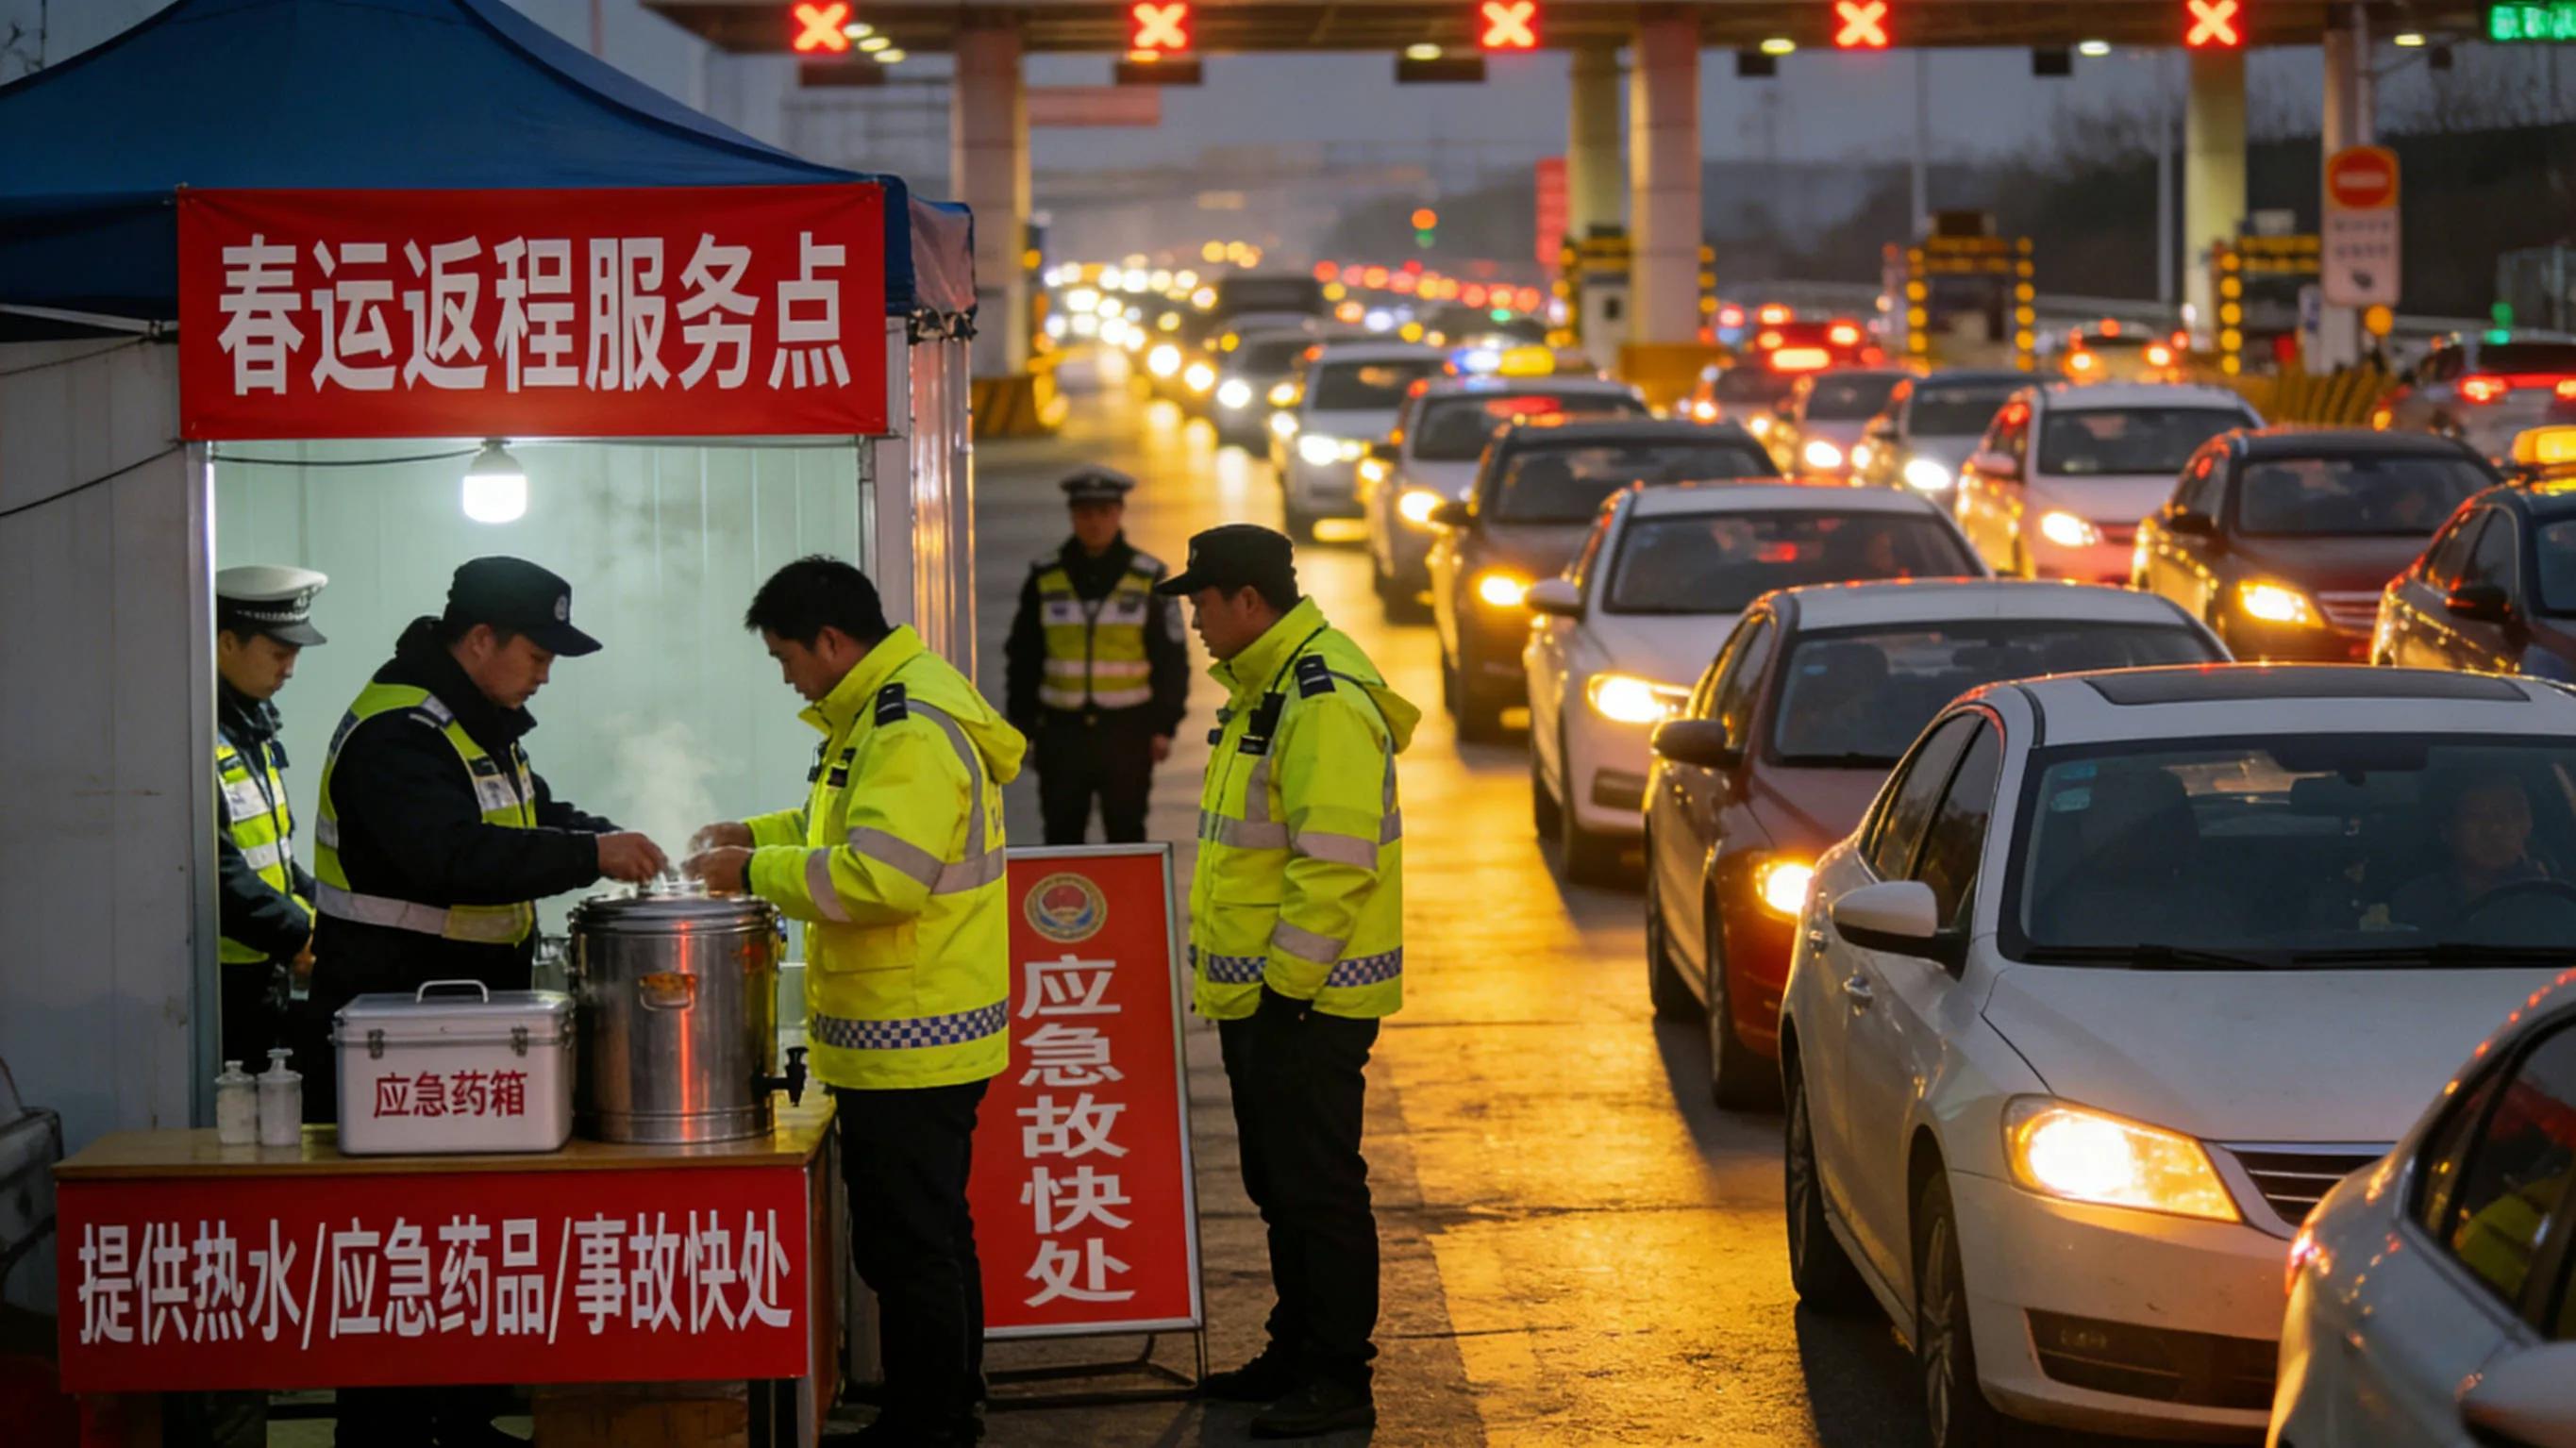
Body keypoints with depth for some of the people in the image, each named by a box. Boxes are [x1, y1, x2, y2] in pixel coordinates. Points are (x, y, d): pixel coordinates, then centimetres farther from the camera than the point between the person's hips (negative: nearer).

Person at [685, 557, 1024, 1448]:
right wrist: (761, 834, 14)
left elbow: (876, 877, -28)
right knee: (931, 1238, 19)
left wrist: (757, 870, -17)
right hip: (918, 1038, 11)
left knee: (908, 1247, -5)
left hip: (908, 1044, -11)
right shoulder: (887, 711, 13)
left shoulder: (910, 731, -21)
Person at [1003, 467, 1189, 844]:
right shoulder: (1045, 578, 5)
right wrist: (1021, 726, 5)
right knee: (1062, 834, 5)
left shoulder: (1148, 578, 1)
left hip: (1127, 732, -1)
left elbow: (1172, 661, 3)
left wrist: (1164, 726, -2)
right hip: (1062, 732, 1)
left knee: (1126, 833, 5)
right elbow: (1023, 658, 9)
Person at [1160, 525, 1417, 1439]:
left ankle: (1340, 1380, 0)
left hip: (1305, 1000, -11)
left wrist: (1287, 984, -22)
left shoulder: (1325, 699, -19)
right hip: (1257, 994, 11)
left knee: (1319, 1189, -5)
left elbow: (1335, 861, -24)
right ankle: (1297, 1354, 27)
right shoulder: (1266, 688, 15)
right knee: (1280, 1184, 17)